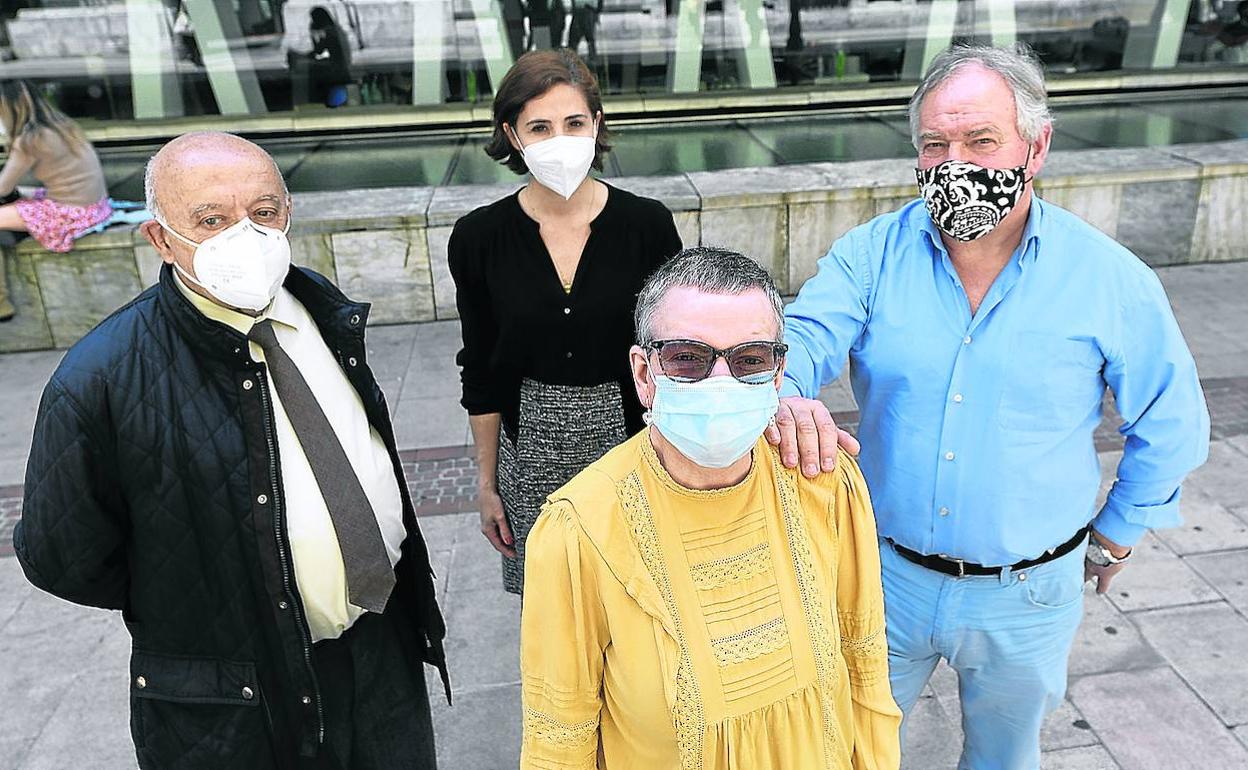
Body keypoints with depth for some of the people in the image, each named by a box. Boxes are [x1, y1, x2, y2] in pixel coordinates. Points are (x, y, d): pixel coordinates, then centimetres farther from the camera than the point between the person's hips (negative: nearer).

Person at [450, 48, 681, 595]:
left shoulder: (646, 224, -10)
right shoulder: (479, 237, -8)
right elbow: (481, 372, 1)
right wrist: (487, 483, 5)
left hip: (632, 437, 0)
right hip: (531, 452, 1)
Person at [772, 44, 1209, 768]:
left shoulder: (1111, 279, -11)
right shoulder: (873, 253, -9)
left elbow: (1171, 422, 1)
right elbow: (802, 336, -22)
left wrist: (1116, 537, 6)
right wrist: (784, 396, -45)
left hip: (1026, 598, 0)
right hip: (887, 573, 1)